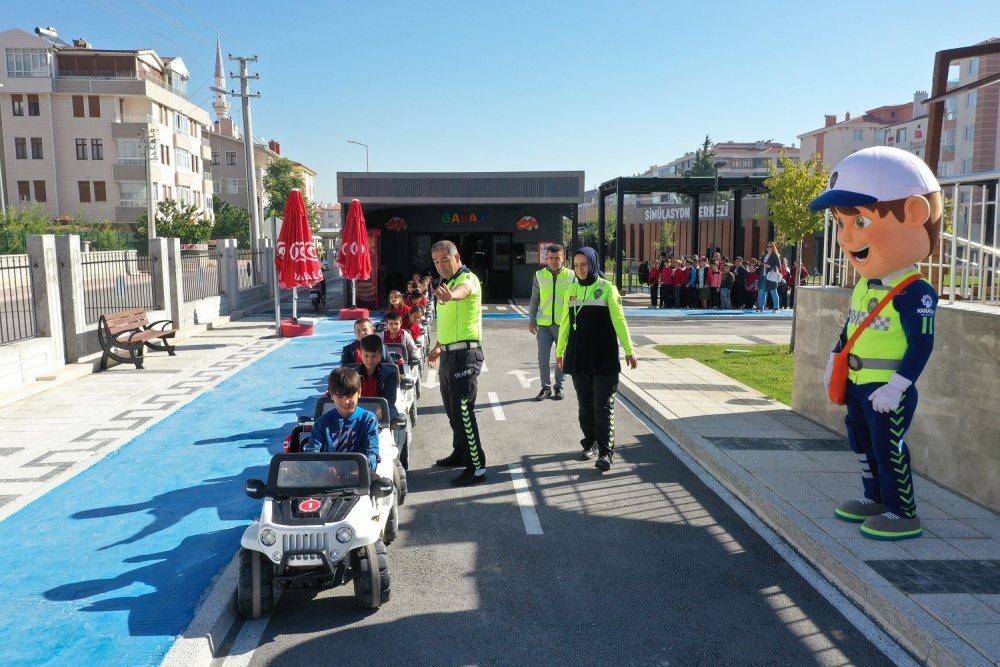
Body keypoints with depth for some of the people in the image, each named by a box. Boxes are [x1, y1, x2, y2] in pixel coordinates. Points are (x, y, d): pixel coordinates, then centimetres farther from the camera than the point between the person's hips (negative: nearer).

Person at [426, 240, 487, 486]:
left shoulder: (467, 278, -13)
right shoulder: (446, 283, 16)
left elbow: (464, 289, -41)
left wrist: (451, 295, -63)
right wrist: (438, 347, 28)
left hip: (465, 353, -9)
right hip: (449, 354, 10)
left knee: (463, 410, -11)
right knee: (452, 408, 18)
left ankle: (476, 467, -6)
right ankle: (460, 453, 33)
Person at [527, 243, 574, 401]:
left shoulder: (571, 276, -1)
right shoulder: (539, 275, 4)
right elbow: (534, 299, 10)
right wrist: (531, 320, 5)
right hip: (544, 324, 1)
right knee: (543, 358, -1)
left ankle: (558, 387, 23)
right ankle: (546, 388, 13)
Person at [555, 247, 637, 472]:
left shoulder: (607, 289, -4)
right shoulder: (572, 290, 8)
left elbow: (619, 320, -6)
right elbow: (565, 323, 13)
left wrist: (628, 350, -9)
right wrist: (559, 351, 16)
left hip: (604, 356, -4)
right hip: (579, 356, 4)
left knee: (603, 405, -3)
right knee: (585, 405, 11)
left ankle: (606, 451, -1)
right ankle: (590, 443, 24)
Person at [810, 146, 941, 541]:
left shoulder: (914, 293, -19)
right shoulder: (863, 288, 7)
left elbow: (921, 344, -21)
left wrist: (896, 385, -24)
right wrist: (833, 362, 19)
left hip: (888, 390, -9)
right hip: (857, 385, 9)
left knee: (888, 448, 0)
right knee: (862, 443, 19)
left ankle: (904, 513, 14)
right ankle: (876, 499, 35)